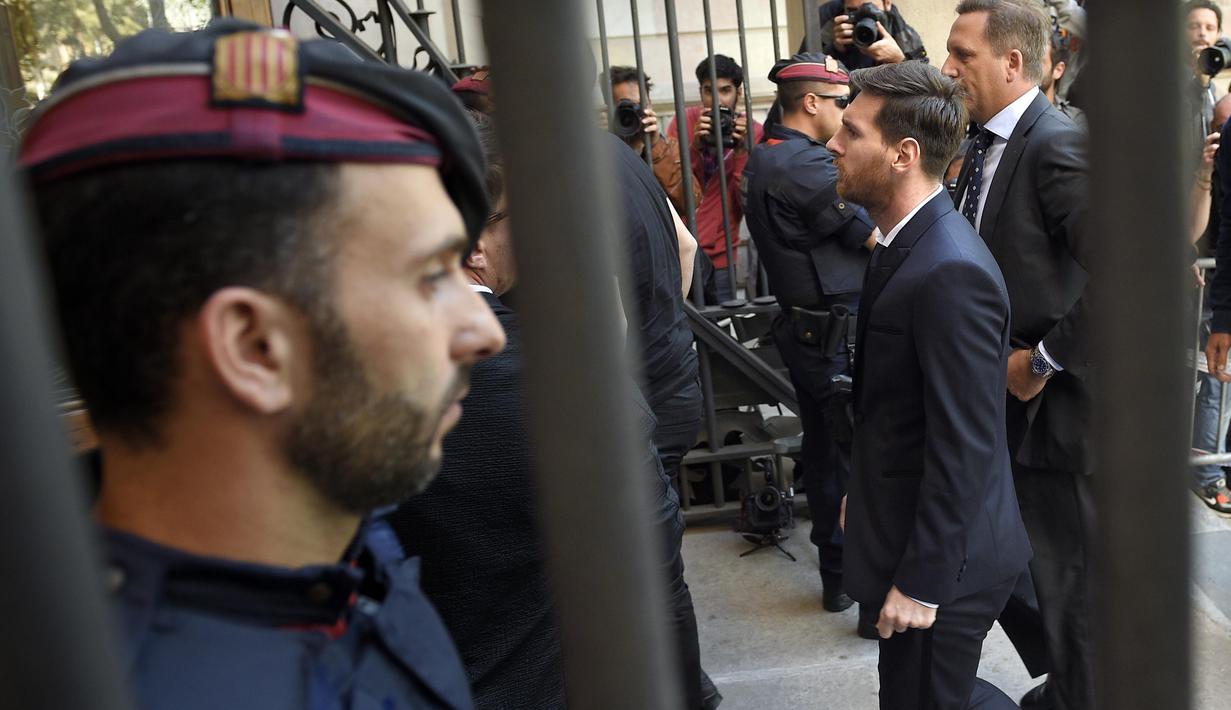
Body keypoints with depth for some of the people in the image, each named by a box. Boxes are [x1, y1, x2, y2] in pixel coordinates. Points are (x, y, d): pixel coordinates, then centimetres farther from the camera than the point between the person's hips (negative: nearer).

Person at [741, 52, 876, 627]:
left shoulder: (761, 161, 10)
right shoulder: (807, 166, -20)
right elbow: (879, 237, -17)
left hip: (801, 326, 10)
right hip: (839, 335, -10)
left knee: (823, 449, 17)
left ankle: (836, 575, 31)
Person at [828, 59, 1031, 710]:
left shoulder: (951, 273, -27)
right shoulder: (906, 242, 5)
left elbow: (963, 449, -25)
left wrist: (922, 582, -20)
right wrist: (863, 487, 19)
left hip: (943, 558, -9)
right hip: (903, 525, 9)